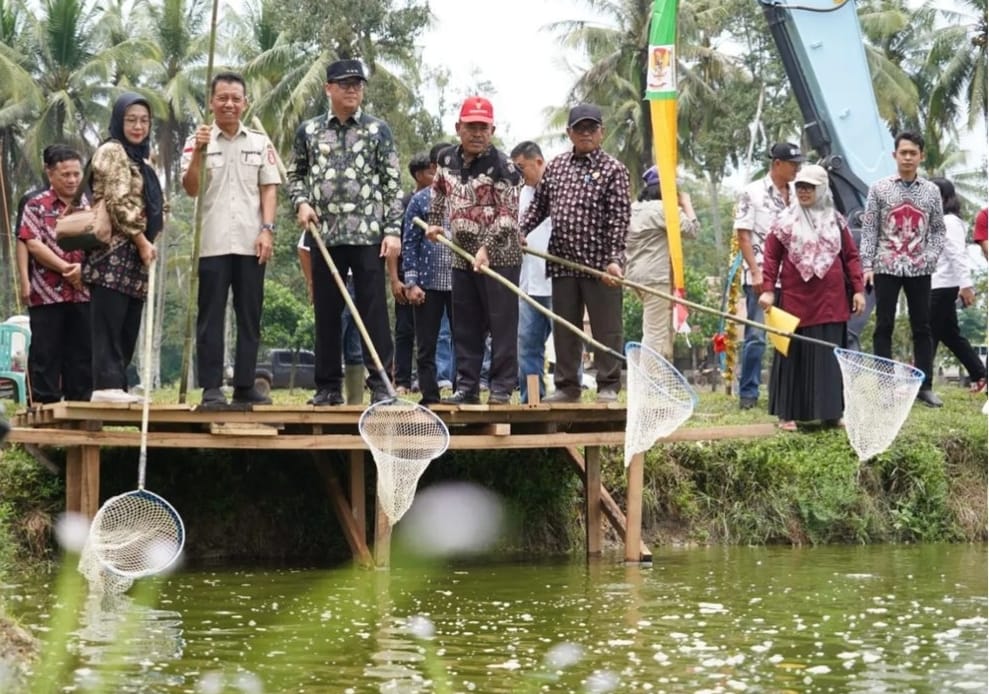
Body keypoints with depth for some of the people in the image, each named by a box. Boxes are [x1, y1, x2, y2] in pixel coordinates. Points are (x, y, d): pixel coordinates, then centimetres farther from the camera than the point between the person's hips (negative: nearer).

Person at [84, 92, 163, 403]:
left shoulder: (140, 159, 23)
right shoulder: (111, 151, -4)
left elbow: (153, 206, 25)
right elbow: (118, 202, -14)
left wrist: (148, 242, 8)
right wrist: (142, 240, -13)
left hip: (134, 253, 9)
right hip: (114, 249, -9)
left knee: (128, 327, 6)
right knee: (108, 322, -13)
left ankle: (116, 384, 7)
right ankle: (106, 384, -18)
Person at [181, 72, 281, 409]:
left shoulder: (260, 143, 12)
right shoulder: (198, 142, 5)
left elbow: (269, 189, 9)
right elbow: (190, 189, -5)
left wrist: (267, 230, -2)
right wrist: (198, 153, -19)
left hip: (250, 243, 2)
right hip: (212, 243, -2)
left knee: (250, 317, 5)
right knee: (210, 317, -2)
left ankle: (245, 386, 10)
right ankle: (211, 388, -1)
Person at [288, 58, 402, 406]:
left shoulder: (378, 130, 4)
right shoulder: (308, 131, 9)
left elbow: (392, 185, 1)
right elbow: (295, 174, 19)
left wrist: (393, 230, -7)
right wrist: (301, 202, -1)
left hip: (368, 234, -2)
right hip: (324, 234, 2)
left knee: (373, 310, -4)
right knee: (326, 312, 6)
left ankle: (381, 384, -1)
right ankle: (328, 387, 13)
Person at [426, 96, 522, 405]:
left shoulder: (502, 166, -12)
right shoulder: (447, 159, 7)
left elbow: (508, 215, -16)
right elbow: (439, 191, 27)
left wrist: (486, 249, -22)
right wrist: (434, 222, 13)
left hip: (499, 256, -6)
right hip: (463, 256, 6)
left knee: (502, 323, -3)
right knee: (465, 326, 9)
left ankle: (501, 387, 0)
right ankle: (467, 387, 14)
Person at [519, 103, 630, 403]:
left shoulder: (613, 169, -2)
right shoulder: (555, 167, 13)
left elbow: (619, 218, -9)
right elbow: (538, 206, 19)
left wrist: (614, 259, -17)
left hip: (600, 264, -5)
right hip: (562, 262, 5)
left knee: (605, 327, 0)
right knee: (564, 328, 9)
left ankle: (609, 386, 7)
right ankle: (567, 386, 16)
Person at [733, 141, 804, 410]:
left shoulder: (797, 194, 12)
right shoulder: (752, 193, -2)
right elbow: (743, 236, -4)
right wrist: (755, 272, -11)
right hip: (762, 278, -5)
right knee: (756, 336, -5)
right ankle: (748, 392, 2)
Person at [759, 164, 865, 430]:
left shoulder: (836, 221, 8)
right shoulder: (785, 221, 2)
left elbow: (851, 256, 9)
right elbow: (771, 256, 0)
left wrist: (858, 289, 3)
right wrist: (768, 290, -8)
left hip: (830, 302, 2)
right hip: (795, 300, -2)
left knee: (829, 357, 5)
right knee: (793, 356, 2)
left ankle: (830, 412, 11)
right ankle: (788, 413, 6)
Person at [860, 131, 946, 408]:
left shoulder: (931, 191, 5)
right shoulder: (879, 188, 0)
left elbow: (938, 230, 9)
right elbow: (869, 229, 0)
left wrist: (930, 257, -7)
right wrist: (867, 265, -8)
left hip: (919, 270, 2)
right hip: (887, 268, -1)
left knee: (922, 327, 4)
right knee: (884, 327, 2)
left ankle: (924, 386, 9)